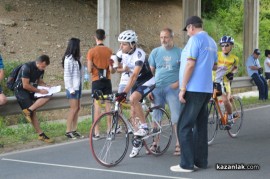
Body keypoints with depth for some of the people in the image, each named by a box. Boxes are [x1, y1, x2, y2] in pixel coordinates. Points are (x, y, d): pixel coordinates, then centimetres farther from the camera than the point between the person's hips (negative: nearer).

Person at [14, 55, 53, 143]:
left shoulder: (41, 69, 4)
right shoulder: (27, 67, -19)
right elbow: (25, 85, -21)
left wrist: (47, 86, 0)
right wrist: (39, 91, -18)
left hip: (32, 90, 7)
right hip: (21, 90, -7)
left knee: (48, 96, -21)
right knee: (33, 112, -22)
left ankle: (29, 110, -26)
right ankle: (41, 134, -16)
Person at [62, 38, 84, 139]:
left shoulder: (76, 58, 13)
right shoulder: (69, 59, -13)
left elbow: (80, 72, 9)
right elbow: (67, 75, -15)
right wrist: (71, 88, -16)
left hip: (78, 86, 8)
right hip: (72, 87, -8)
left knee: (77, 108, 8)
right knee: (74, 108, -8)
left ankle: (74, 130, 13)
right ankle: (68, 131, -3)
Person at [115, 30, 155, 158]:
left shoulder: (139, 54, -29)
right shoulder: (121, 53, -8)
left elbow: (134, 75, -39)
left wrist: (124, 92, -47)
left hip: (147, 82, -7)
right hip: (136, 82, 7)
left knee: (133, 98, -33)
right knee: (133, 113, 4)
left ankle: (144, 127, -16)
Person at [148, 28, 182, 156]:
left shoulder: (179, 52, 1)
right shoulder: (155, 52, 8)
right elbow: (151, 72, 10)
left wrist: (178, 82, -13)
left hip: (172, 88, -3)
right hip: (157, 88, 3)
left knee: (176, 117, -6)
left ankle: (178, 144, 0)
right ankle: (155, 143, 15)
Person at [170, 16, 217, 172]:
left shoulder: (195, 39, -11)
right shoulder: (212, 42, 14)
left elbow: (190, 64, -19)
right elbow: (214, 66, 24)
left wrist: (182, 88, -17)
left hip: (194, 89, -9)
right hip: (206, 90, 9)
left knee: (184, 127, -5)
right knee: (201, 126, 13)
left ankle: (187, 164, -5)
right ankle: (201, 161, 16)